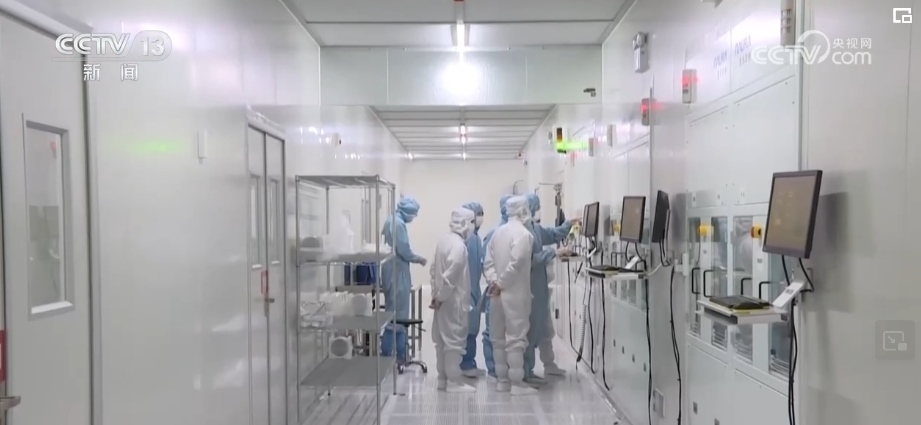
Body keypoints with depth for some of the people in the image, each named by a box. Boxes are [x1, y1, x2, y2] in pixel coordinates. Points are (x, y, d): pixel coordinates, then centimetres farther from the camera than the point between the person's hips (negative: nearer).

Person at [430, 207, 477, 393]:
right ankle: (454, 382, 7)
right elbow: (450, 275, -23)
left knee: (442, 340, 13)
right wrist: (440, 297, -15)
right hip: (453, 300, -9)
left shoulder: (443, 240, 9)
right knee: (454, 340, -1)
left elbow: (434, 269, 12)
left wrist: (436, 294, 12)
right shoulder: (459, 245, -19)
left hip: (443, 300, 9)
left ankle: (443, 379, 22)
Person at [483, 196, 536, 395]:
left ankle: (502, 380, 21)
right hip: (515, 294, -7)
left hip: (498, 294, 7)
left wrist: (493, 281, -2)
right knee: (516, 337, -1)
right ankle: (517, 383, 3)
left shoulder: (497, 232, 11)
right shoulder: (524, 234, -12)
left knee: (499, 338, 12)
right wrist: (500, 283, -14)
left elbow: (489, 261, 6)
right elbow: (515, 263, -22)